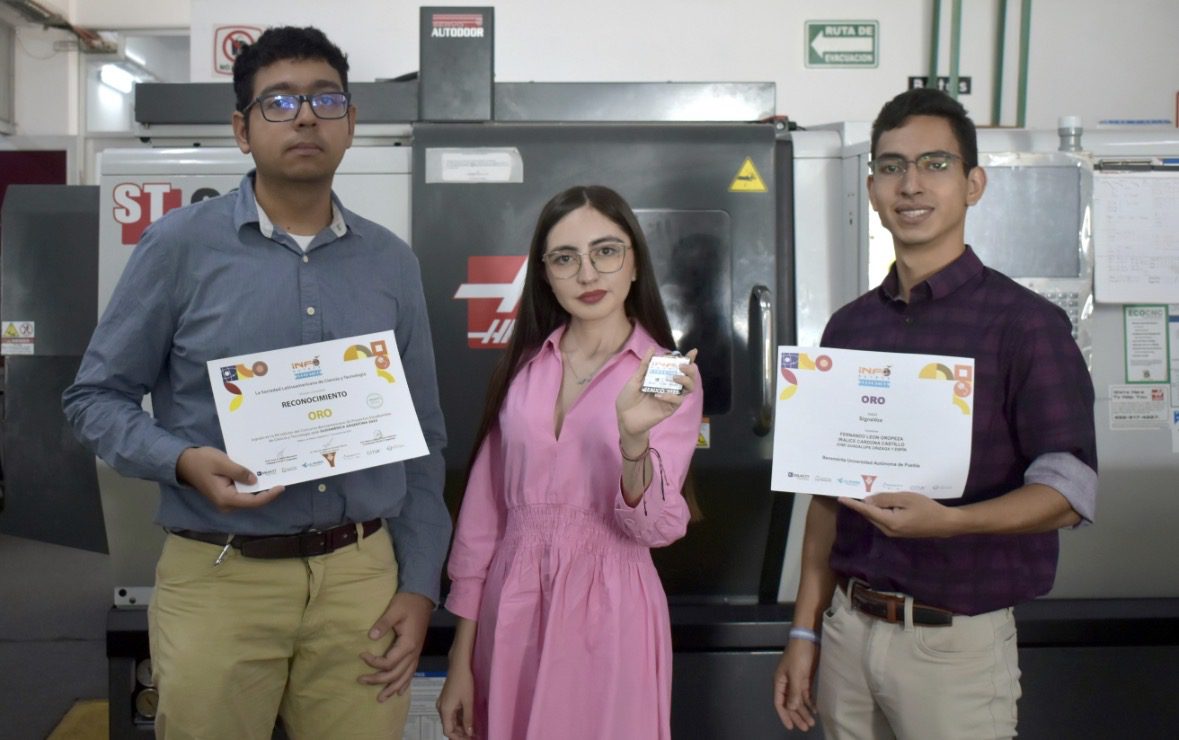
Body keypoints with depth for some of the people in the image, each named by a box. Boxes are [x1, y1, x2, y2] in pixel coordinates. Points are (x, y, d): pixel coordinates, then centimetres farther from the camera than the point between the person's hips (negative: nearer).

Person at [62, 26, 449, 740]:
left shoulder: (393, 262, 5)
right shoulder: (181, 243, -3)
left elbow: (423, 441, 8)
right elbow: (97, 396, 2)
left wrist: (420, 584, 3)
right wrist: (184, 461, -17)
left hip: (363, 576, 3)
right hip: (218, 580, -2)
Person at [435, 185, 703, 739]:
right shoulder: (524, 366, 4)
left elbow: (657, 527, -14)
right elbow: (484, 503, 4)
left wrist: (633, 438, -34)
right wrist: (461, 658, 3)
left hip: (608, 609, -3)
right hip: (510, 606, 3)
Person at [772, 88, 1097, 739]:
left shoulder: (1024, 324, -8)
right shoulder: (848, 328, 6)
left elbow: (1067, 492, -13)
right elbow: (829, 493, 9)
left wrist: (945, 520, -29)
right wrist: (805, 632, 7)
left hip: (956, 640, -4)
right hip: (846, 628, 5)